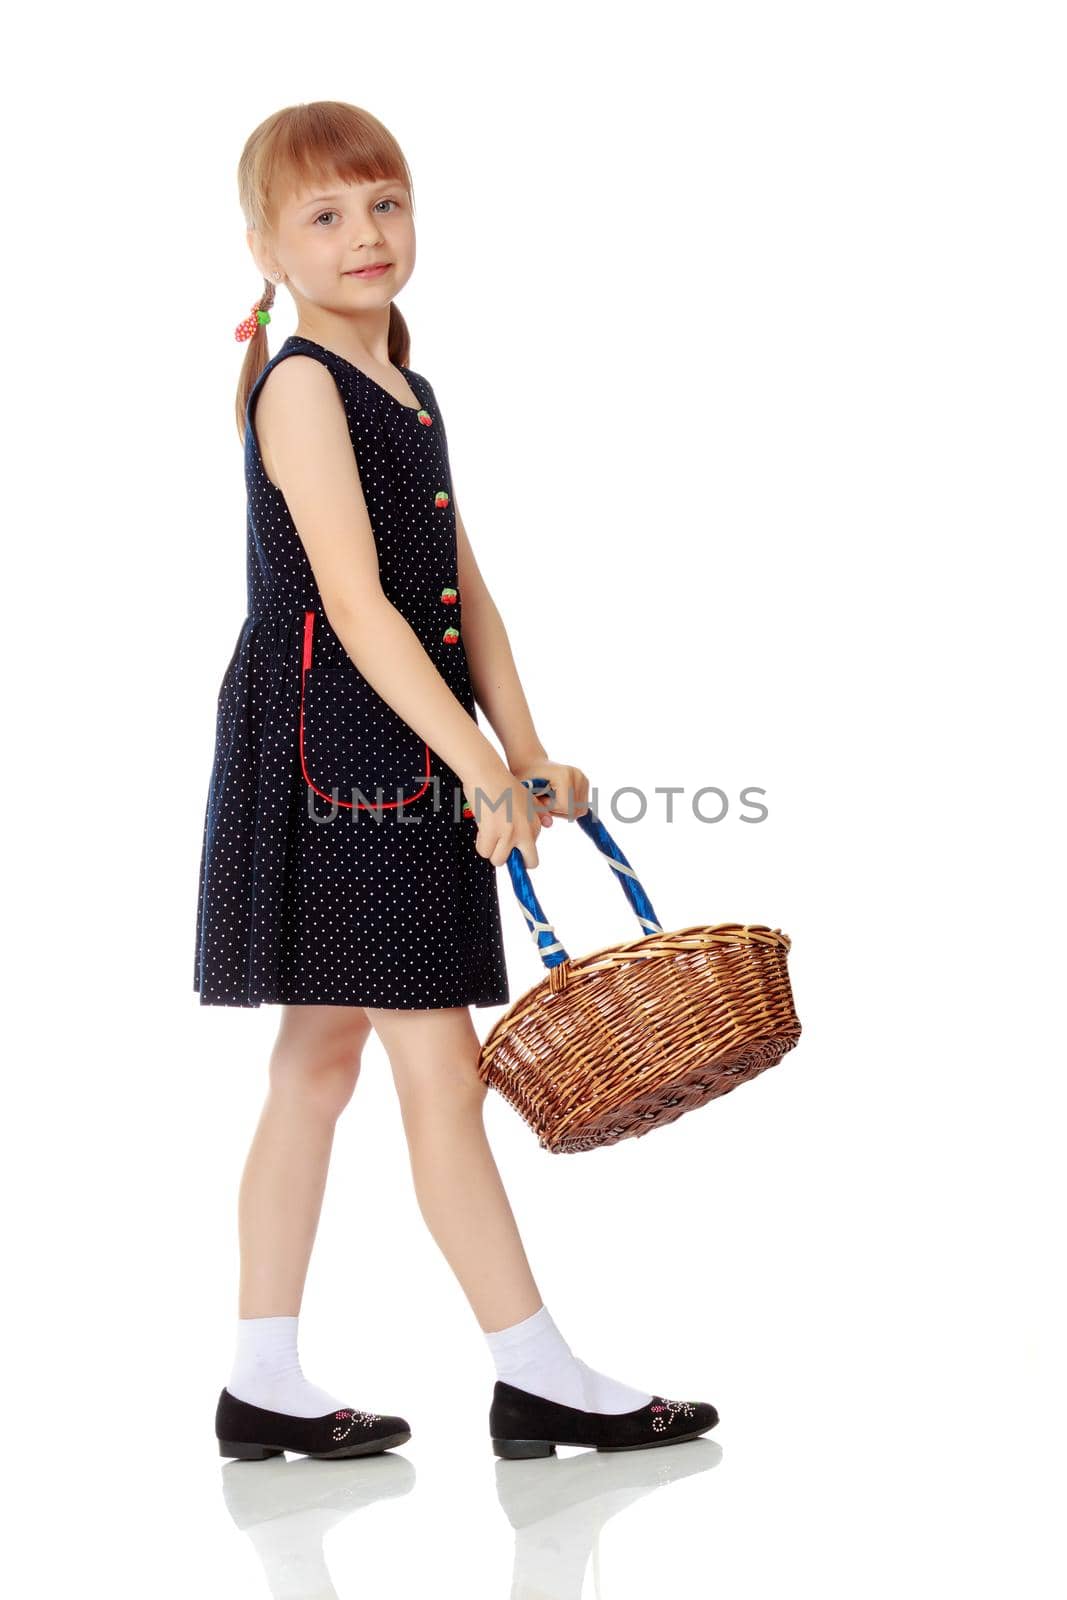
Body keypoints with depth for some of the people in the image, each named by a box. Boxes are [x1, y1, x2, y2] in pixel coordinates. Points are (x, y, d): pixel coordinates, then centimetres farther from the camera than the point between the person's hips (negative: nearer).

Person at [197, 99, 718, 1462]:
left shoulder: (408, 393, 16)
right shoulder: (301, 385, -12)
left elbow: (463, 590, 13)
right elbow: (357, 605, -20)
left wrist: (528, 759, 4)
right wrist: (483, 770, -22)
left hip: (403, 761, 9)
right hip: (329, 749, -9)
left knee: (322, 1056, 11)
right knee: (438, 1065, -5)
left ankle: (263, 1386, 19)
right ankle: (538, 1378, 5)